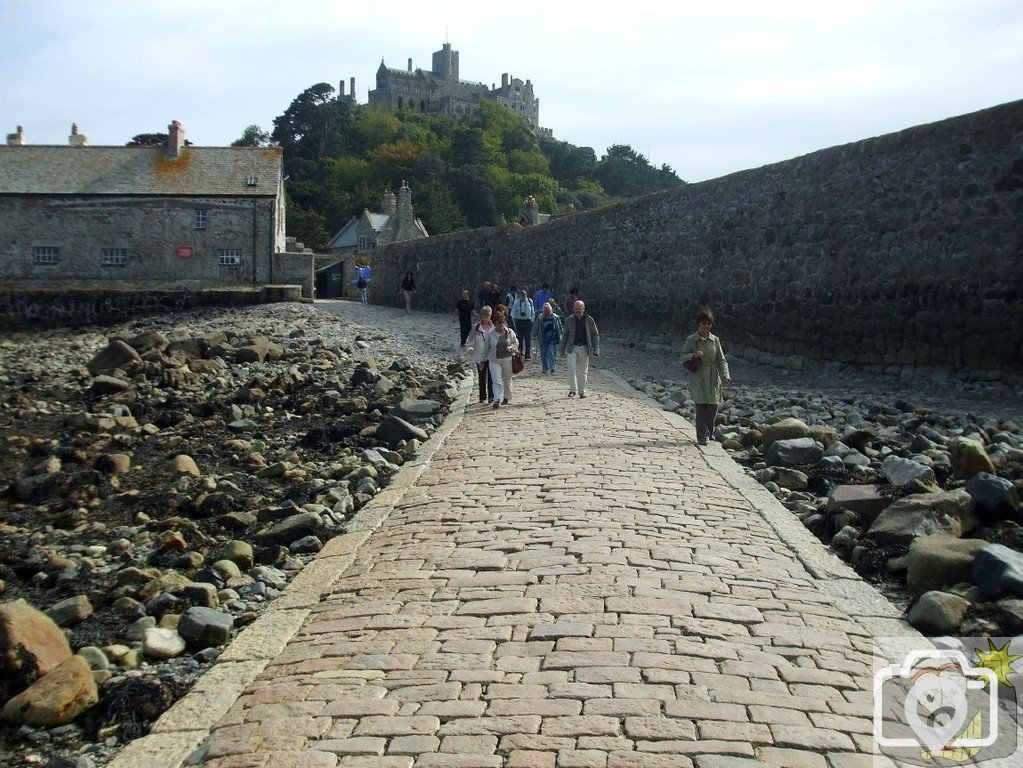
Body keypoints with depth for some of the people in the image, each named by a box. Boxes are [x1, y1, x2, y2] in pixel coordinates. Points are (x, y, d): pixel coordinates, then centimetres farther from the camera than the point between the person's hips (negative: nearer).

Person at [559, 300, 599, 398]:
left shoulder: (589, 320, 3)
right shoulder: (570, 320, 4)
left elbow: (595, 335, 6)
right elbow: (565, 335, 11)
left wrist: (595, 350, -2)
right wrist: (562, 349, 9)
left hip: (584, 348, 0)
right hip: (572, 348, 0)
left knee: (583, 371, 6)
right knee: (571, 367, -16)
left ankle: (582, 391, 17)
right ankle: (572, 390, -8)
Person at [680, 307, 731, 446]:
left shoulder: (715, 340, 7)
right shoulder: (691, 340, 0)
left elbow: (721, 360, 6)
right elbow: (683, 357, 4)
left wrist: (725, 375, -9)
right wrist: (693, 355, -18)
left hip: (713, 379, 3)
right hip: (698, 379, -3)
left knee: (713, 407, 4)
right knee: (701, 407, -10)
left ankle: (710, 433, 25)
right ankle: (701, 437, -5)